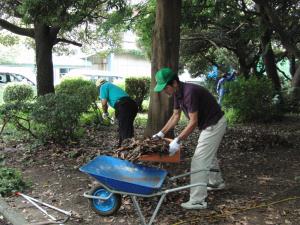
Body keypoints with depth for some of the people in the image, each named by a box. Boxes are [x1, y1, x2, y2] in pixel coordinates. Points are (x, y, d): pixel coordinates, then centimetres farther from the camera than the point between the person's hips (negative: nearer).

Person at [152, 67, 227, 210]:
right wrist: (161, 133, 4)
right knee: (209, 155, 26)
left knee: (199, 161, -9)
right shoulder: (177, 93, -1)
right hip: (209, 124, 10)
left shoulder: (189, 92, -30)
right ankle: (216, 182, 48)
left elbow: (193, 122, -28)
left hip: (214, 125, -10)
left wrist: (177, 141, -28)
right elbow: (176, 116, 7)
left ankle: (198, 201, -3)